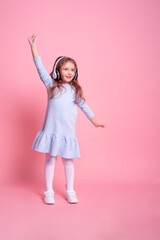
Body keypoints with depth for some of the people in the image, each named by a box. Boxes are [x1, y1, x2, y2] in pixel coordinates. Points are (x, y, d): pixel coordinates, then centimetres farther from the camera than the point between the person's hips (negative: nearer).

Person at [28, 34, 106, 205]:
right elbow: (40, 68, -2)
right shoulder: (51, 85, 2)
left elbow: (84, 106, 17)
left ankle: (70, 191, 23)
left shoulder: (75, 90, 8)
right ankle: (49, 191, 16)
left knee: (68, 161, 10)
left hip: (68, 132, 2)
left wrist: (95, 122, 22)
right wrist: (33, 47, -5)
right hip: (51, 130, -1)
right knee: (50, 160, 5)